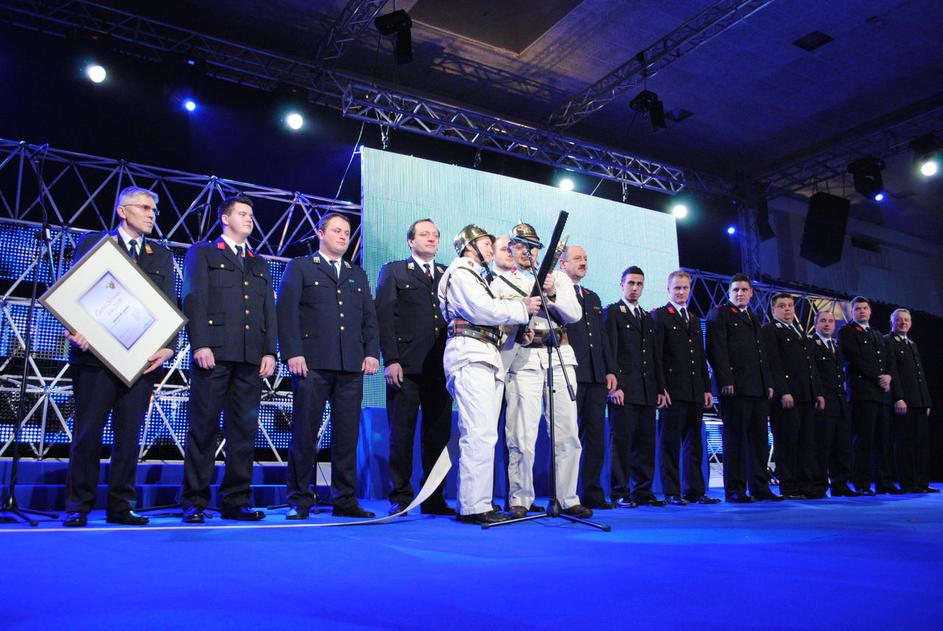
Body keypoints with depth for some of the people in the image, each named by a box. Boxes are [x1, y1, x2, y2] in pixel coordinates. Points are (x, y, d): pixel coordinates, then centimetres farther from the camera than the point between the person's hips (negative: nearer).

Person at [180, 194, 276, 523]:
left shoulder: (260, 264, 25)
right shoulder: (202, 253, 12)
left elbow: (269, 310, 17)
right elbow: (194, 300, 0)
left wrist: (269, 351, 5)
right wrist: (200, 345, -13)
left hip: (251, 359, 4)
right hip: (214, 353, -4)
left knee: (244, 430, 2)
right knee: (204, 427, -3)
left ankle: (236, 501, 8)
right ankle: (194, 502, 4)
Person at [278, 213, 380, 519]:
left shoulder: (358, 275, 24)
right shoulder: (299, 267, 11)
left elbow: (369, 318, 17)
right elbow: (287, 312, 0)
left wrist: (372, 352, 3)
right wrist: (293, 353, -10)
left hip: (352, 366, 4)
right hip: (313, 363, -3)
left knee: (347, 434, 3)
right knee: (305, 433, -1)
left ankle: (345, 500, 11)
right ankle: (300, 500, 8)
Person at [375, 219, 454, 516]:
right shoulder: (393, 271, 9)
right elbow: (384, 317, 0)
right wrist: (390, 360, -10)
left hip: (440, 367, 3)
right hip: (406, 367, -3)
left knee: (438, 433, 4)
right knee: (401, 433, 0)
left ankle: (434, 499, 13)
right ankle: (400, 498, 9)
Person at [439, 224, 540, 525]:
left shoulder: (476, 277, 31)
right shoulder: (460, 272, 0)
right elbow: (480, 309, -13)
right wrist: (522, 308, -4)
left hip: (487, 358, 10)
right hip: (469, 356, -10)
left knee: (483, 435, 7)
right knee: (479, 434, -16)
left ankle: (479, 502, 10)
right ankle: (474, 507, -15)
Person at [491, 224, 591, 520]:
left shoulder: (558, 278, 18)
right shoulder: (500, 283, 12)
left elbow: (575, 315, 6)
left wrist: (553, 294, -9)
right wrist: (516, 329, -14)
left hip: (559, 357, 3)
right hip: (523, 359, -2)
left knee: (568, 433, 1)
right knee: (523, 436, -7)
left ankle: (568, 499, 11)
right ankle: (520, 500, 4)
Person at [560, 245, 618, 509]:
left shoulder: (593, 297, 24)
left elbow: (603, 337, 20)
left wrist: (610, 370, 12)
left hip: (596, 377, 7)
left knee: (596, 436, 7)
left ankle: (592, 493, 14)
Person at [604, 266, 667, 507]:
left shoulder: (648, 317, 22)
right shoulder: (612, 312, 3)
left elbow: (654, 356, 21)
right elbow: (610, 352, -6)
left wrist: (661, 388, 13)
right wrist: (614, 384, -14)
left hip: (647, 391, 6)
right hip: (624, 389, -6)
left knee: (646, 442, 5)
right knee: (622, 440, -5)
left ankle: (643, 491, 13)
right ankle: (620, 493, 1)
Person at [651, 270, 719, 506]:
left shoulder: (695, 320, 21)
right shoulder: (658, 316, -1)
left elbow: (701, 357, 21)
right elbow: (656, 356, -8)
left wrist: (707, 388, 14)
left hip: (695, 392, 7)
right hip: (673, 389, -7)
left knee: (694, 442, 9)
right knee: (670, 441, -2)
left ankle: (695, 490, 16)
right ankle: (671, 492, 4)